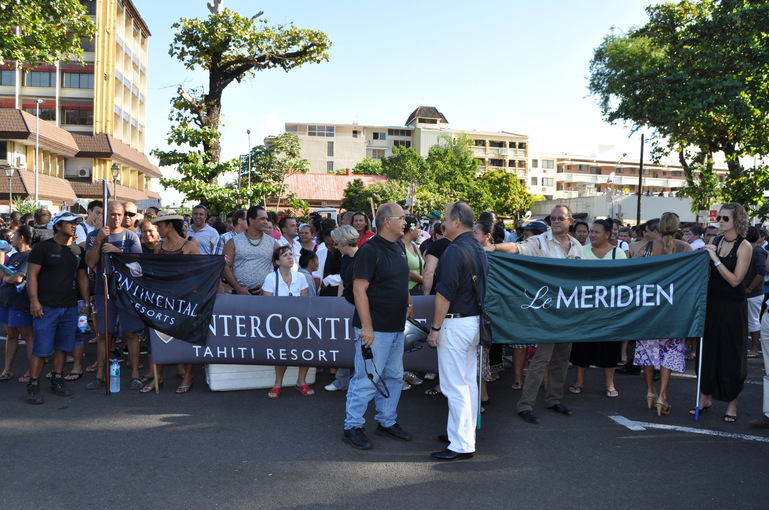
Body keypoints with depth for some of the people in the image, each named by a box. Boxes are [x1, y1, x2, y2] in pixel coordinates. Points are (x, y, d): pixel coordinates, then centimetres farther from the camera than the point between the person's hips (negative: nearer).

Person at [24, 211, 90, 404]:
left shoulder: (78, 250, 12)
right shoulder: (43, 247, -4)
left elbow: (82, 278, 16)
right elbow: (32, 274, -7)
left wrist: (86, 302, 10)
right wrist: (34, 300, -15)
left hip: (70, 307, 5)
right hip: (46, 307, -5)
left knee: (62, 347, 11)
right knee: (41, 349, -4)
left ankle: (57, 380, 22)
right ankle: (33, 386, 6)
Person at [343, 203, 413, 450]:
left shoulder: (398, 247, 10)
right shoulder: (370, 250, -17)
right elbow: (359, 289, -21)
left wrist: (408, 303, 14)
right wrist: (366, 326, -23)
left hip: (397, 327, 9)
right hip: (375, 328, -9)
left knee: (393, 377, 17)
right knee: (367, 378, -2)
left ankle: (387, 422, 31)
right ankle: (352, 427, 12)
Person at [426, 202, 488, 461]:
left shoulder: (454, 250, -18)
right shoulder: (479, 250, 10)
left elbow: (444, 294, -21)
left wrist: (435, 328, -14)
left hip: (455, 323, -9)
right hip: (475, 320, 9)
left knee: (454, 385, -3)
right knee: (468, 382, 16)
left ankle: (462, 445, 3)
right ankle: (464, 433, 28)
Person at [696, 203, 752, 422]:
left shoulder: (744, 246, -8)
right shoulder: (715, 241, 7)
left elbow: (735, 280, -16)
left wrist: (715, 259, -20)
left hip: (732, 306, -5)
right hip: (712, 302, 5)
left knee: (731, 354, 3)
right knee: (707, 349, 9)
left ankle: (732, 403, 15)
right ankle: (705, 397, 21)